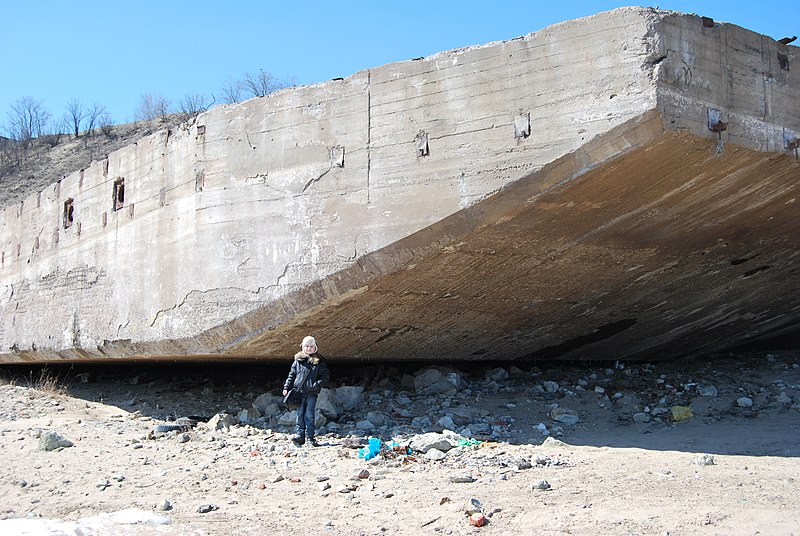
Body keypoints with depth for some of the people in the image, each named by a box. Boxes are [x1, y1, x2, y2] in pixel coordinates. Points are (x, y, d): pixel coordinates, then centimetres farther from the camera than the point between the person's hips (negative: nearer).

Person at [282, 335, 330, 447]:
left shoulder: (319, 361, 5)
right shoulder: (298, 360, 9)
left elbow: (326, 376, 4)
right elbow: (291, 375, 14)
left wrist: (317, 385, -10)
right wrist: (286, 387, 6)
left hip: (312, 393, -2)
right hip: (299, 392, 2)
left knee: (309, 415, -2)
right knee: (300, 414, 1)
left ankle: (310, 437, 4)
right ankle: (299, 435, 3)